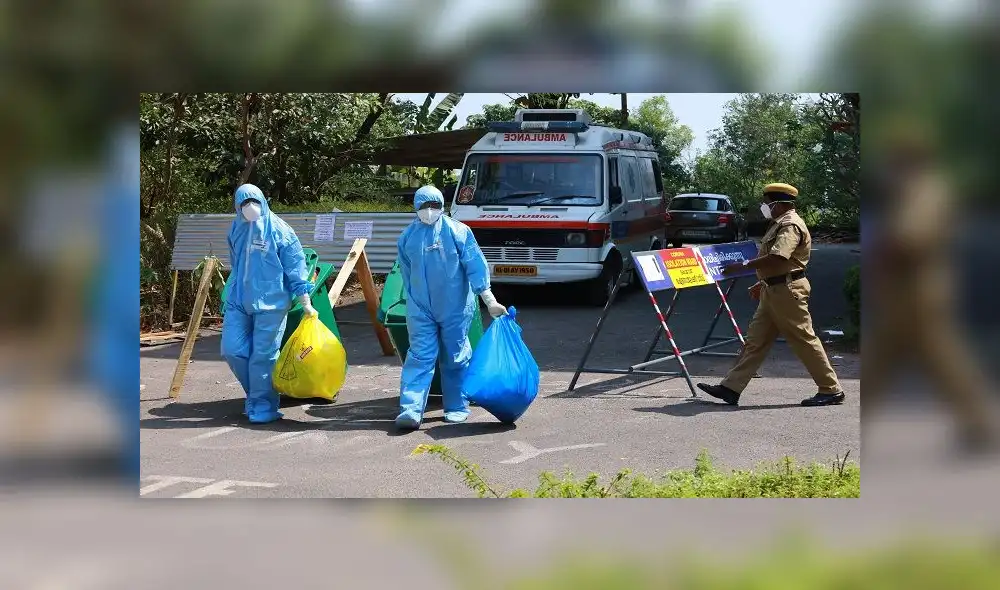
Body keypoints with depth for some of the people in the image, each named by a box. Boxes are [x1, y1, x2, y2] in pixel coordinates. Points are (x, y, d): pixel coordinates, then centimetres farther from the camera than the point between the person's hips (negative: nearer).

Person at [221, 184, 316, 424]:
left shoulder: (280, 232, -8)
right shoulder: (237, 230, 8)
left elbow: (296, 269, -6)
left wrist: (305, 303, -7)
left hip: (269, 304, -5)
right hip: (238, 302, 5)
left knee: (263, 355, -3)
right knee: (232, 349, 2)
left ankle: (262, 406, 8)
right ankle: (257, 394, 22)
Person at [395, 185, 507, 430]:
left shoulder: (457, 231, -6)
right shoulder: (407, 237, 4)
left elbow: (476, 266, -8)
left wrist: (490, 301, -13)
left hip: (455, 308, -2)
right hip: (421, 309, 2)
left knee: (456, 357, 6)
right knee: (419, 356, -5)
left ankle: (457, 407, 18)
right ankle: (411, 409, -12)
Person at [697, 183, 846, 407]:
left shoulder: (791, 225, -16)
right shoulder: (780, 224, 18)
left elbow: (777, 259, -28)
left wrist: (743, 266, -23)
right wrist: (762, 283, 26)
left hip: (788, 290, -11)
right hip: (773, 290, 11)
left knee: (804, 340, -4)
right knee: (756, 339, 7)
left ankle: (831, 390, 4)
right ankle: (731, 388, 7)